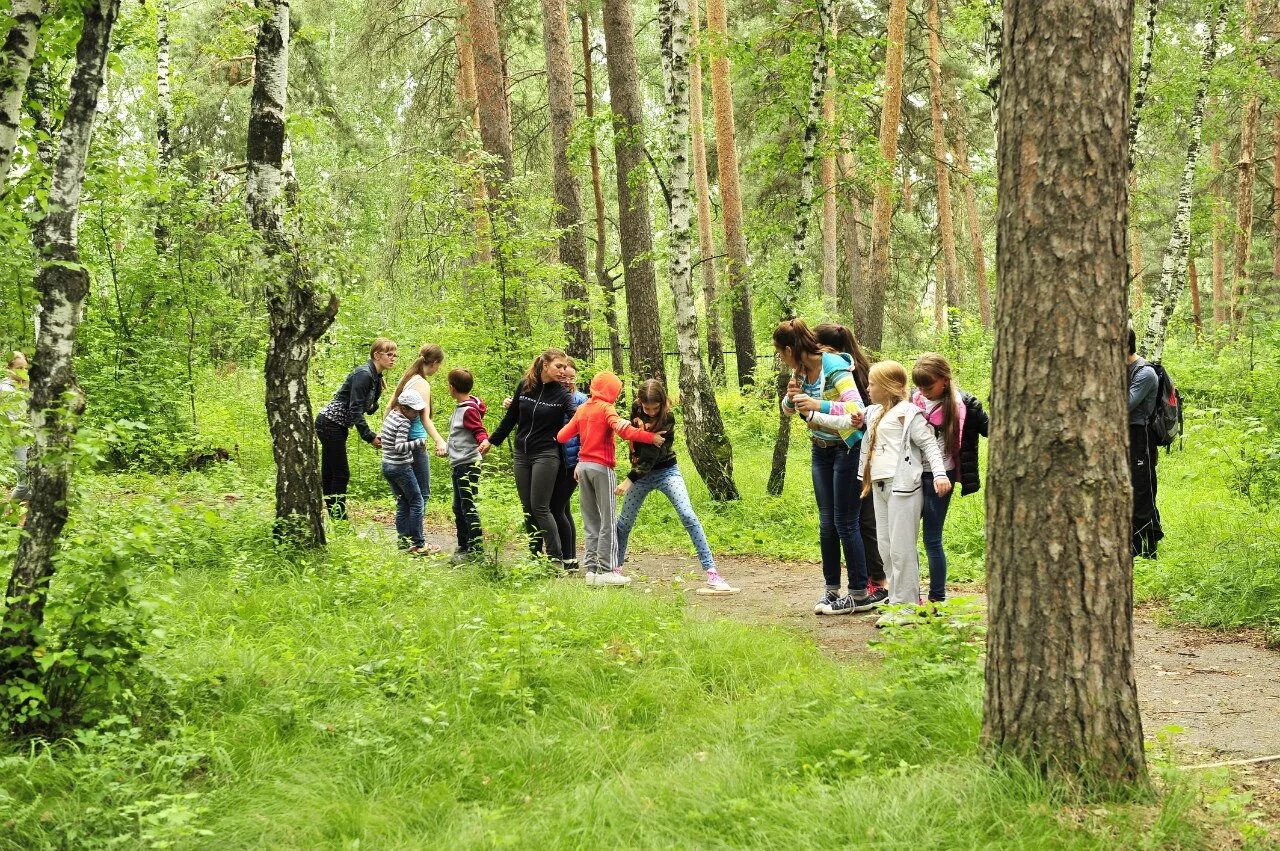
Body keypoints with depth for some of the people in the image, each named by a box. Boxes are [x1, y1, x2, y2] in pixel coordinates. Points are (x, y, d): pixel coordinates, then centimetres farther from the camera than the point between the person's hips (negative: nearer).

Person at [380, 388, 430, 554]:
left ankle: (403, 539, 16)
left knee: (403, 503, 16)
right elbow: (399, 447, -26)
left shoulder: (390, 415, 8)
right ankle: (417, 544, -1)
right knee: (416, 503, 0)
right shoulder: (404, 423, -18)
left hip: (387, 465, 8)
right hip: (401, 468, -8)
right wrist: (419, 442, -25)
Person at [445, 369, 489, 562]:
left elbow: (479, 430, -22)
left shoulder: (470, 410, -15)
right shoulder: (460, 408, 15)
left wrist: (484, 442, -44)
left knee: (468, 506, -11)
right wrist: (446, 447, 41)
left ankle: (477, 549, -11)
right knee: (458, 508, 15)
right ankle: (463, 546, 22)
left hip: (468, 464, -10)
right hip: (458, 464, 10)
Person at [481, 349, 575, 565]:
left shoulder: (562, 394, -6)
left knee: (540, 507, -10)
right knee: (527, 508, 6)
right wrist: (492, 441, 21)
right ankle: (535, 557, 14)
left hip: (546, 455, -4)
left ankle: (556, 559, -6)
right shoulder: (525, 386, 4)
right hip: (522, 454, 4)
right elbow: (511, 417, 16)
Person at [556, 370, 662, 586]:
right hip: (602, 467, -7)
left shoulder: (582, 410, 12)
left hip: (583, 465, 7)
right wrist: (650, 437, -26)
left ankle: (591, 568, 8)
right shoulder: (606, 408, -8)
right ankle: (606, 571, -8)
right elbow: (622, 429, -25)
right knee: (607, 521, -4)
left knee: (590, 522, 11)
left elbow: (562, 436, 12)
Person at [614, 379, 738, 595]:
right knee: (624, 523, 8)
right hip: (641, 473, 5)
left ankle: (711, 573, -25)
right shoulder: (636, 409, -6)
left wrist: (629, 480, -28)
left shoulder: (667, 418, -21)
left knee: (688, 516, -21)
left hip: (666, 471, -5)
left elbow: (651, 455, -25)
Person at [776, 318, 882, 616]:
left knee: (845, 523, -5)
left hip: (847, 448, -8)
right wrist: (791, 396, -11)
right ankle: (831, 589, 15)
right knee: (826, 522, 9)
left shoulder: (835, 368, -23)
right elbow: (788, 409, 12)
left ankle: (860, 592, 1)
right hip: (821, 449, 8)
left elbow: (858, 410, -33)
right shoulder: (801, 370, 0)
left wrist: (819, 405, -43)